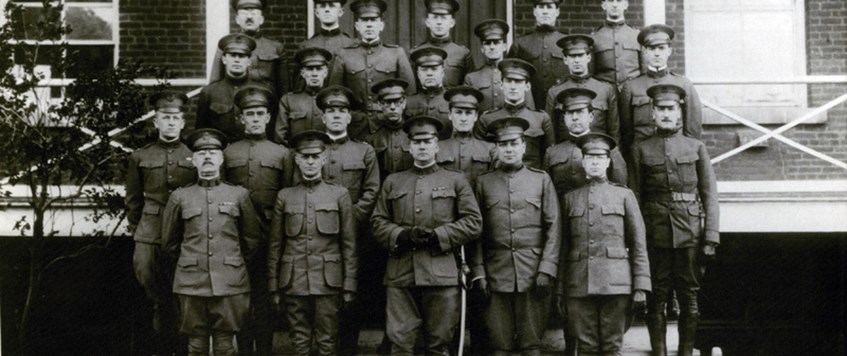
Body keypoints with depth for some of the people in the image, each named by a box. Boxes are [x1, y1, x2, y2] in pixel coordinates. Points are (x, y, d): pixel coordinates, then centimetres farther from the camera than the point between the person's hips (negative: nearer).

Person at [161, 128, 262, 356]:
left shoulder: (239, 195, 5)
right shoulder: (180, 198, 5)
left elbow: (252, 238, 14)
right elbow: (168, 242, 15)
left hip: (230, 284, 0)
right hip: (191, 284, 0)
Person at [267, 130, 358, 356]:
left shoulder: (339, 194, 4)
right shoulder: (285, 197, 8)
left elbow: (349, 245, 4)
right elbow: (275, 246, 9)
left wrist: (349, 286, -1)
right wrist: (274, 287, 5)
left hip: (327, 283, -1)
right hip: (294, 283, 1)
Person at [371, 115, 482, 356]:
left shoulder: (456, 181, 10)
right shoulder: (392, 182, 16)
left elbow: (473, 223, 3)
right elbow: (378, 223, 11)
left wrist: (436, 236, -10)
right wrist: (403, 236, -9)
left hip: (442, 274, -1)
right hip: (400, 275, 1)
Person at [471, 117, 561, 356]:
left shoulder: (541, 179, 8)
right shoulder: (484, 182, 9)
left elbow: (553, 227, 4)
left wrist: (547, 269, -5)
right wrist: (479, 273, 0)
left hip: (533, 274, 0)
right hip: (496, 275, 0)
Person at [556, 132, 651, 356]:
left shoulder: (624, 195, 9)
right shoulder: (570, 199, 13)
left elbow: (639, 245, 6)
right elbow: (564, 248, 13)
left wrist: (641, 287, -1)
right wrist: (560, 291, 8)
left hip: (615, 285, -1)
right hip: (579, 285, 1)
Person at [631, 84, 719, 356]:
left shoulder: (696, 148, 7)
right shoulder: (642, 150, 6)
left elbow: (709, 196, 4)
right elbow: (635, 198, 5)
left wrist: (711, 238, -3)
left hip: (690, 234, 0)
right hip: (656, 236, 0)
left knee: (690, 297, 4)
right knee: (657, 298, 3)